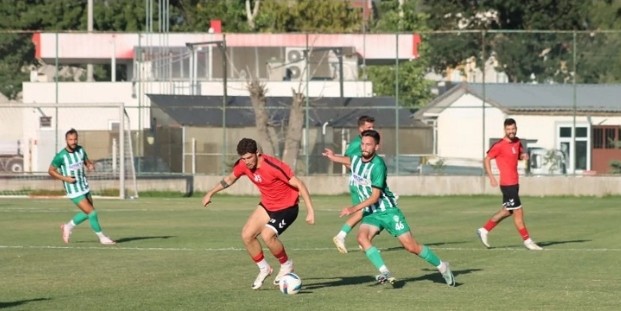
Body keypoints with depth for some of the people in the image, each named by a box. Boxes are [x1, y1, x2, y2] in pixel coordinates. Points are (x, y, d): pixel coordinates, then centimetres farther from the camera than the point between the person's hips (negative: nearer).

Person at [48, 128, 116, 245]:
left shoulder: (80, 150, -1)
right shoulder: (61, 156, -16)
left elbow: (87, 161, 16)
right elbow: (51, 171, -6)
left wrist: (90, 165, -9)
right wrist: (64, 178, -19)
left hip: (85, 187, 7)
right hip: (74, 191, -7)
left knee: (87, 213, 16)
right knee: (92, 213, -8)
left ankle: (68, 227, 35)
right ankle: (102, 238, 7)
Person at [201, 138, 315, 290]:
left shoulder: (273, 166, -30)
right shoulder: (242, 165, -9)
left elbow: (299, 185, -26)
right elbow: (230, 179, 15)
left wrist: (310, 210, -30)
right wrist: (210, 193, 20)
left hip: (286, 208, -7)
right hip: (267, 205, 7)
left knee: (267, 235, -26)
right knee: (247, 235, -3)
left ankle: (286, 265, -1)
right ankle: (264, 269, 17)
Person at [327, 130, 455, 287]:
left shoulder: (378, 165, -22)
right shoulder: (356, 160, 1)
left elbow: (375, 196, -23)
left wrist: (354, 209, -30)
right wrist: (333, 157, 39)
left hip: (387, 210, -6)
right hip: (370, 213, 6)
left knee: (411, 246, -7)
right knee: (362, 238, -24)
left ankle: (442, 266, 13)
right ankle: (385, 273, -29)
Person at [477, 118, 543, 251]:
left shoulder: (517, 142, 9)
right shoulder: (500, 145, -13)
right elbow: (487, 159, -9)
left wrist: (524, 156, 1)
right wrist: (491, 177, -17)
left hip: (514, 182, 9)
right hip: (507, 184, -9)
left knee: (507, 211, 17)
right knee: (518, 212, -3)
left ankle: (484, 230, 27)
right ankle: (527, 240, 5)